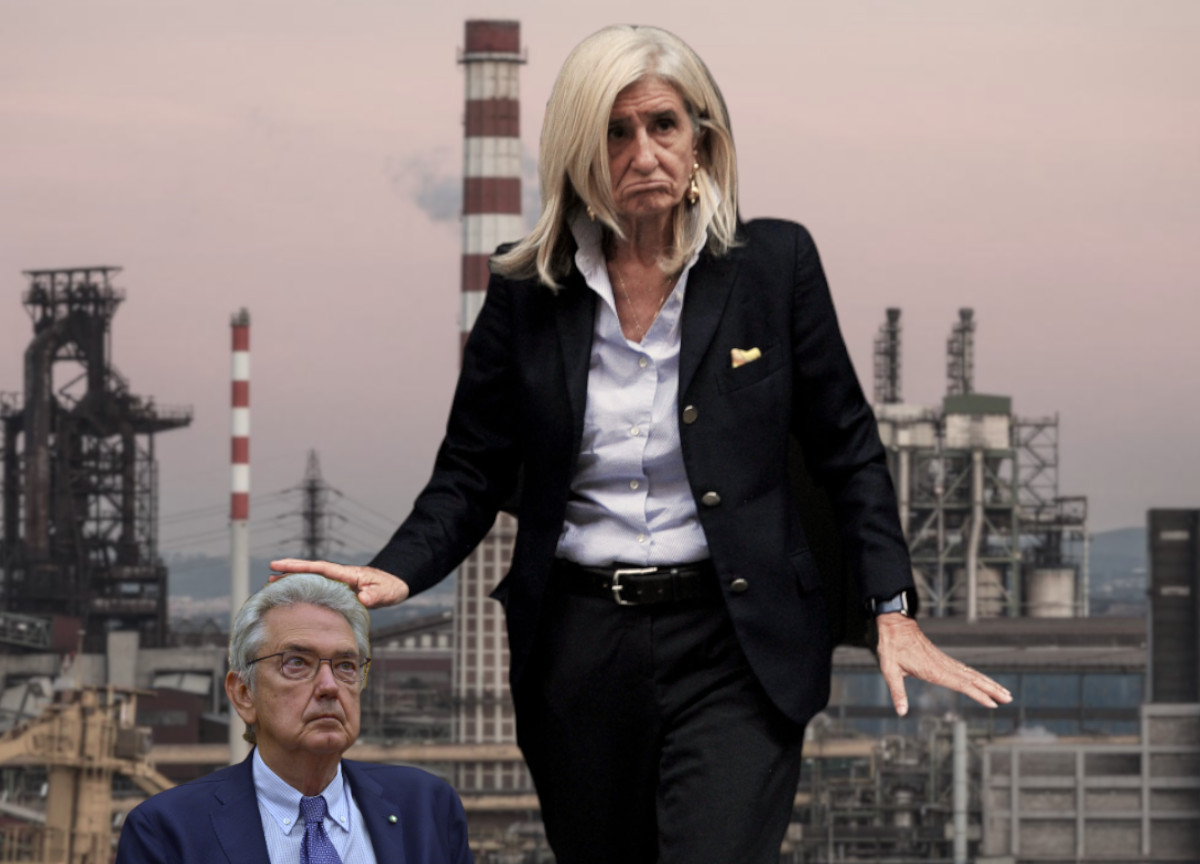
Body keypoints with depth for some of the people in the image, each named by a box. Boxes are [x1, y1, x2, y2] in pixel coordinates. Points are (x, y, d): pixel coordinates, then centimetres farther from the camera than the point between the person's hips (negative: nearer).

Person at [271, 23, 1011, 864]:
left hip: (734, 647, -3)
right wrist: (396, 574, -11)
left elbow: (848, 450, 6)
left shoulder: (773, 264, 1)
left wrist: (894, 612, -4)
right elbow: (471, 474, 8)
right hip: (579, 651, 3)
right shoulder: (527, 292, 4)